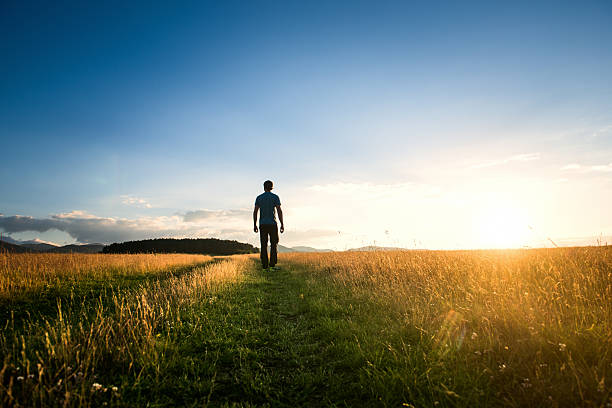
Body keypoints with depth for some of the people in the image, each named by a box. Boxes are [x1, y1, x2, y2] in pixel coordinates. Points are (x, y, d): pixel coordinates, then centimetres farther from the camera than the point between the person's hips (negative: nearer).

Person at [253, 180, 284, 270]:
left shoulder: (259, 197, 7)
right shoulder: (275, 197, 0)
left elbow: (255, 212, 3)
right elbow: (279, 211, -7)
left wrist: (255, 225, 8)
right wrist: (282, 224, -4)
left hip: (262, 224, 2)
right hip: (272, 224, -2)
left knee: (264, 245, 4)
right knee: (274, 244, 5)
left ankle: (265, 265, 2)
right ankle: (272, 264, -5)